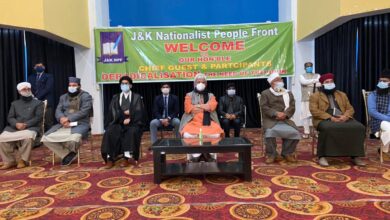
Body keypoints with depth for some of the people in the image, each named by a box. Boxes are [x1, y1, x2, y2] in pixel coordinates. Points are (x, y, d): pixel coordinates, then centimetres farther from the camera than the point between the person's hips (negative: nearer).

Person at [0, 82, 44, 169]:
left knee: (27, 137, -38)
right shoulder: (14, 103, 24)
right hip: (14, 128, 4)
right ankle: (9, 161, -7)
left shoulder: (38, 103, 13)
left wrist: (25, 124, -15)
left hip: (31, 128, -4)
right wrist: (16, 124, -12)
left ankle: (23, 160, -18)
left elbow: (38, 117, -1)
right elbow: (10, 118, 12)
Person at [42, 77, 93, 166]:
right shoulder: (63, 97, 22)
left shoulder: (86, 96, 3)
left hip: (80, 124, -5)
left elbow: (84, 112, -9)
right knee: (46, 138, -16)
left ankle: (71, 153, 2)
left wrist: (68, 119, -17)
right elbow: (58, 111, 10)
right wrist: (62, 118, -14)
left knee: (73, 138, -37)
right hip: (63, 124, 6)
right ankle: (67, 154, -3)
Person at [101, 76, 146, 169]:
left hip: (133, 122, -2)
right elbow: (113, 112, 4)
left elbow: (139, 112, 0)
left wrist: (130, 118, -16)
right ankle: (110, 158, -28)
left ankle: (126, 158, -33)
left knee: (132, 132, -35)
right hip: (118, 122, 2)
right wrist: (124, 113, -11)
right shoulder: (115, 97, 18)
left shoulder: (137, 97, 12)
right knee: (110, 132, -29)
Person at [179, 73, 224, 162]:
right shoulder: (189, 95, 13)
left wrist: (197, 106, -6)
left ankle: (210, 154, -16)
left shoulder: (211, 96, 17)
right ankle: (195, 155, -17)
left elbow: (212, 107, -4)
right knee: (188, 135, -33)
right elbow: (188, 109, -4)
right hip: (193, 121, -1)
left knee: (215, 134, -31)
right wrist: (205, 107, -3)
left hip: (208, 122, 1)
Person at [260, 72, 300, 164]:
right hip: (270, 120, -3)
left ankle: (287, 153, 0)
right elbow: (264, 107, -3)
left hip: (285, 120, 3)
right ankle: (271, 154, -13)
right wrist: (276, 113, -18)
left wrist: (285, 114, -14)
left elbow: (292, 107, 8)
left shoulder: (289, 93, 21)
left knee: (295, 132, -24)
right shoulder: (265, 93, 10)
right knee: (270, 132, -35)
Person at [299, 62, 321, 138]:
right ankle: (306, 132, 0)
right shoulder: (302, 76, 11)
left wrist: (309, 84, -11)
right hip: (306, 99, 0)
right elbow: (304, 82, -10)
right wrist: (315, 80, -9)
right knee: (306, 115, -2)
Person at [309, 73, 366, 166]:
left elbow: (350, 109, 17)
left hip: (343, 119, 5)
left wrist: (345, 116, -8)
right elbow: (314, 111, -4)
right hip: (325, 120, -4)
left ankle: (355, 156, -15)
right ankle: (322, 156, -29)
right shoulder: (315, 96, 10)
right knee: (328, 128, -39)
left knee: (359, 128, -23)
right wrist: (330, 117, -16)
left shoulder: (342, 95, 25)